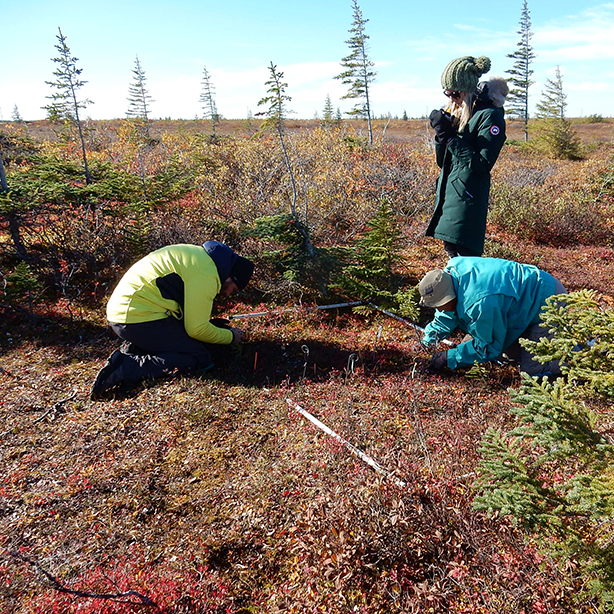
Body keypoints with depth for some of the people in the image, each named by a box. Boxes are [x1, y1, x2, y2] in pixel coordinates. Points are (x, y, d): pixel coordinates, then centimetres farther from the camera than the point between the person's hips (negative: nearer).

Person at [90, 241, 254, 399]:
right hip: (139, 318, -10)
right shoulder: (205, 274, -16)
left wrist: (214, 324, 18)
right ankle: (125, 367, -18)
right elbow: (197, 329, -12)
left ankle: (133, 350, 6)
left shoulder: (200, 254, 16)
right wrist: (230, 336, 3)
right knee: (200, 359, -13)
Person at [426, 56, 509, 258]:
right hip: (448, 194, 8)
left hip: (468, 198, -8)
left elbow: (482, 164, -17)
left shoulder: (489, 116, -9)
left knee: (465, 259, -9)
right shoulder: (457, 112, 14)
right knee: (451, 250, 13)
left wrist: (451, 136, -16)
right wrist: (442, 133, -3)